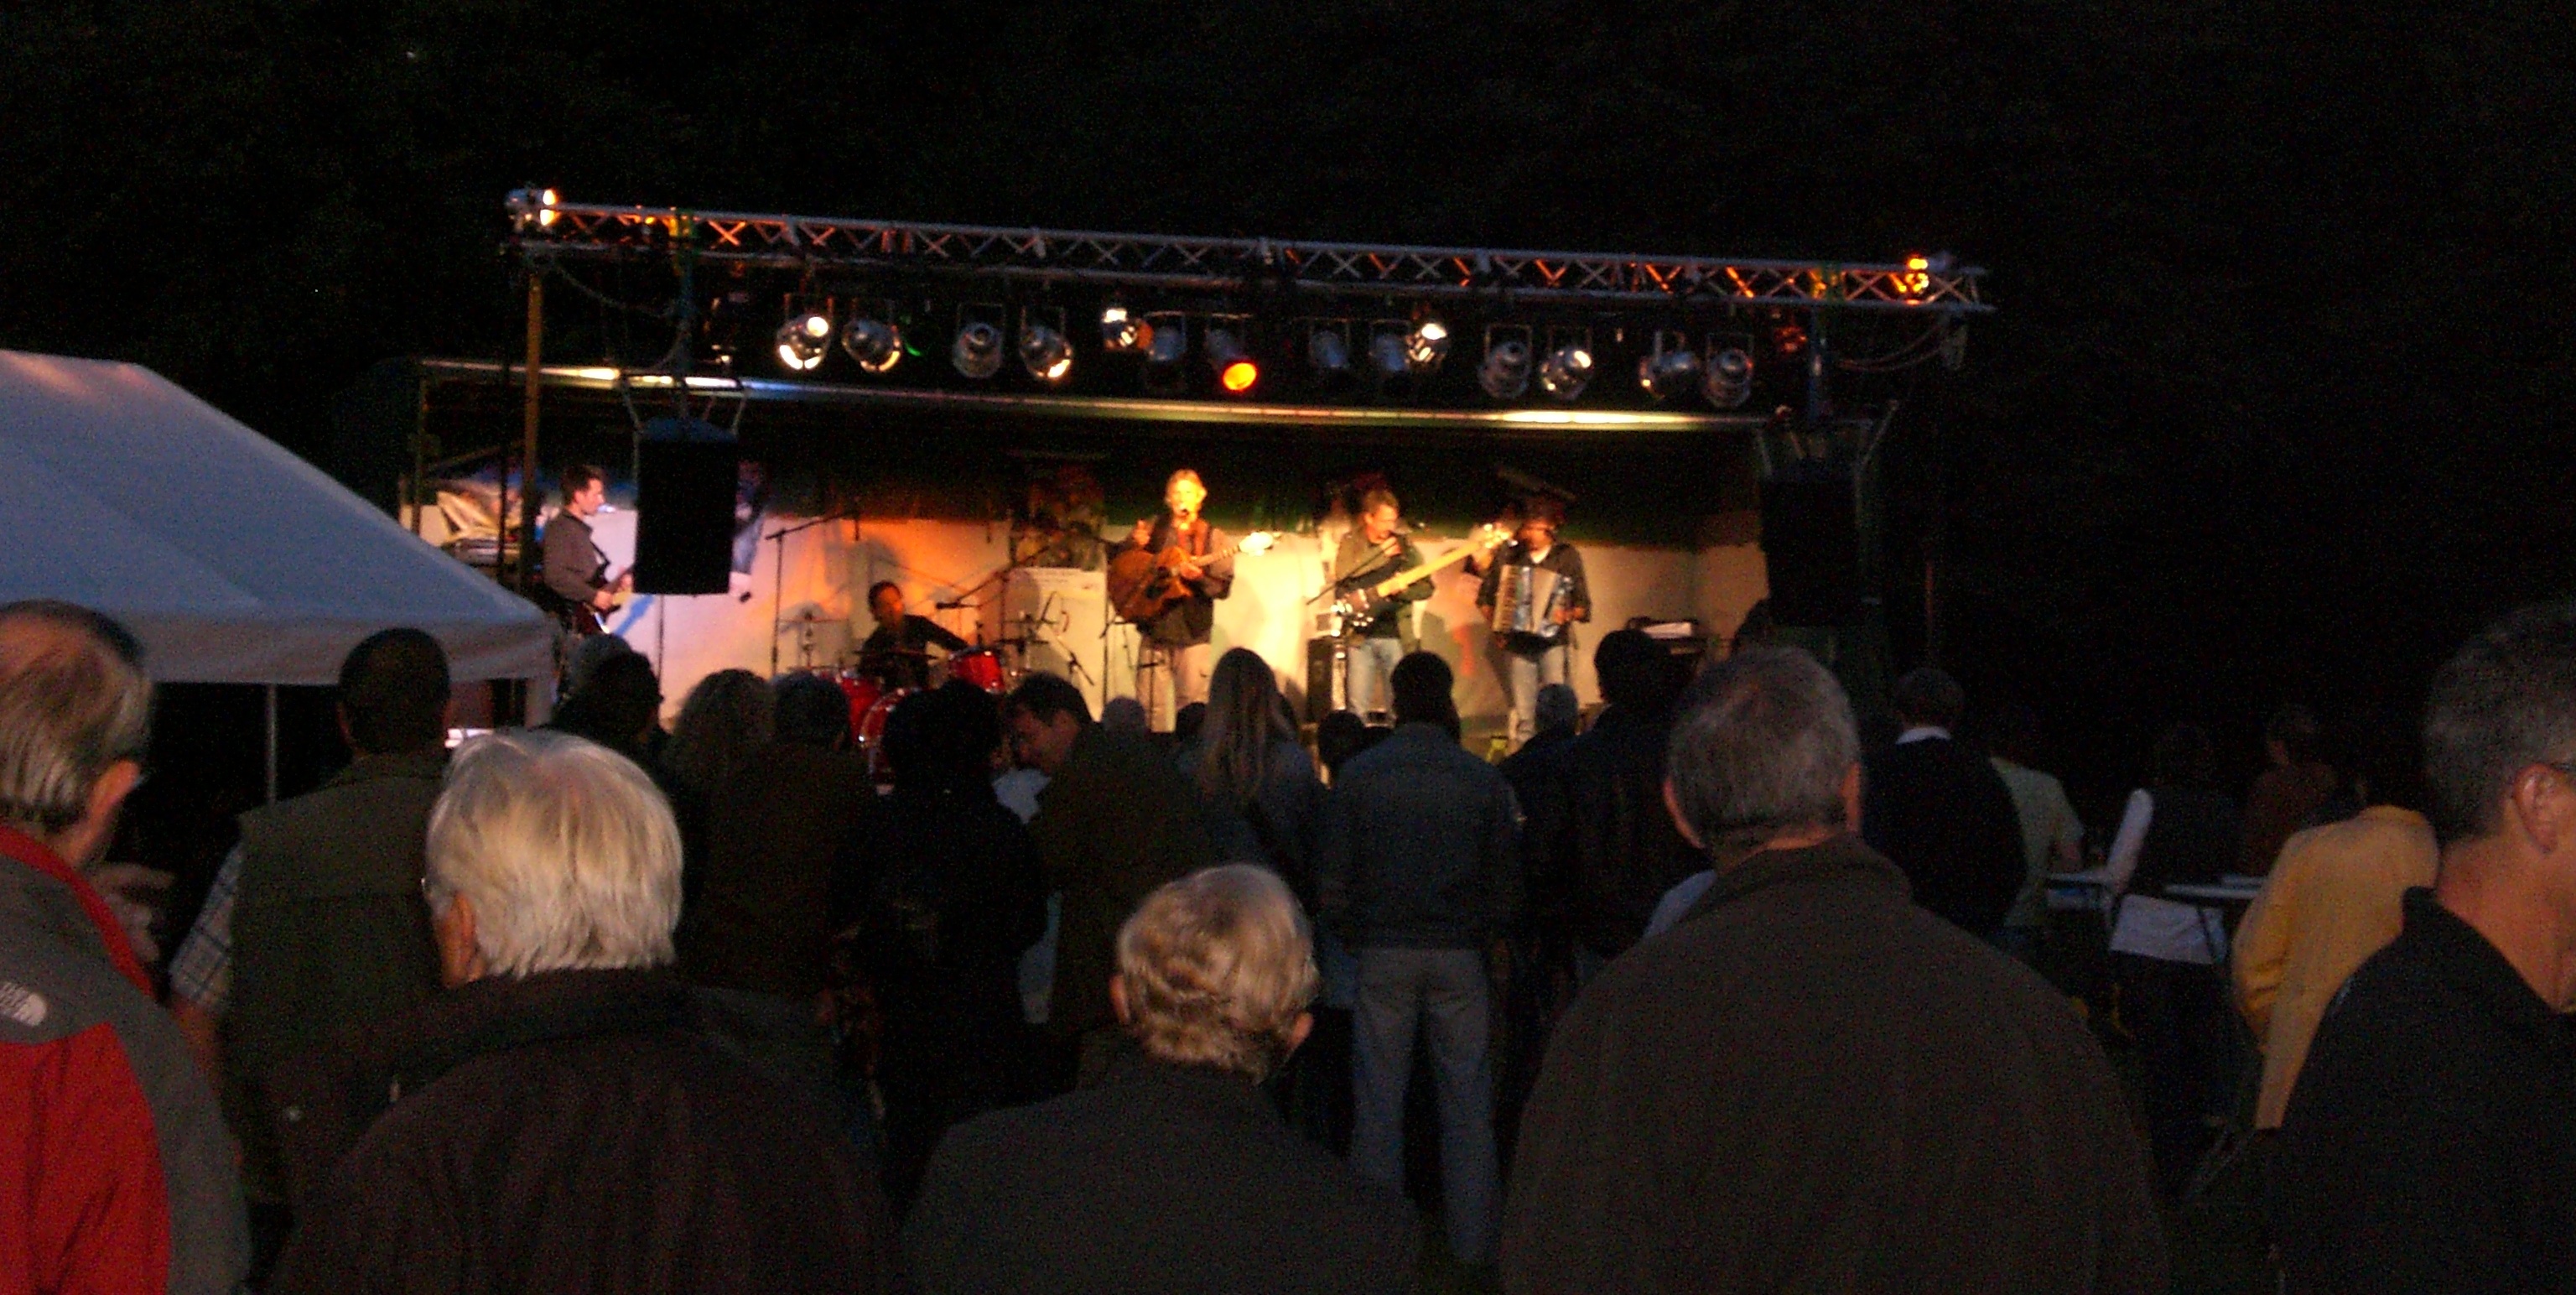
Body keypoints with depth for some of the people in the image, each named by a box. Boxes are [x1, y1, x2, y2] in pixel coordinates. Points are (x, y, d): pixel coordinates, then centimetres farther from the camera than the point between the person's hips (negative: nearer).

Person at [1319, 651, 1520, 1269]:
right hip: (1460, 952, 0)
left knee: (1379, 1100, 6)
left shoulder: (1359, 774, -5)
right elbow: (1508, 877, 1)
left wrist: (1350, 936, 10)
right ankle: (1472, 1241, 9)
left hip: (1383, 950, 0)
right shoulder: (1482, 779, -4)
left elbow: (1333, 877, -4)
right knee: (1466, 1102, 7)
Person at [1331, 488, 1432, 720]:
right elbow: (1342, 573, -15)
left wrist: (1404, 589, -12)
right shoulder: (1350, 542, 5)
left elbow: (1426, 587, 9)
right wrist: (1381, 553, -14)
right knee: (1359, 708, -5)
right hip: (1361, 636, -1)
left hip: (1396, 636, 1)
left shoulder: (1404, 544, 9)